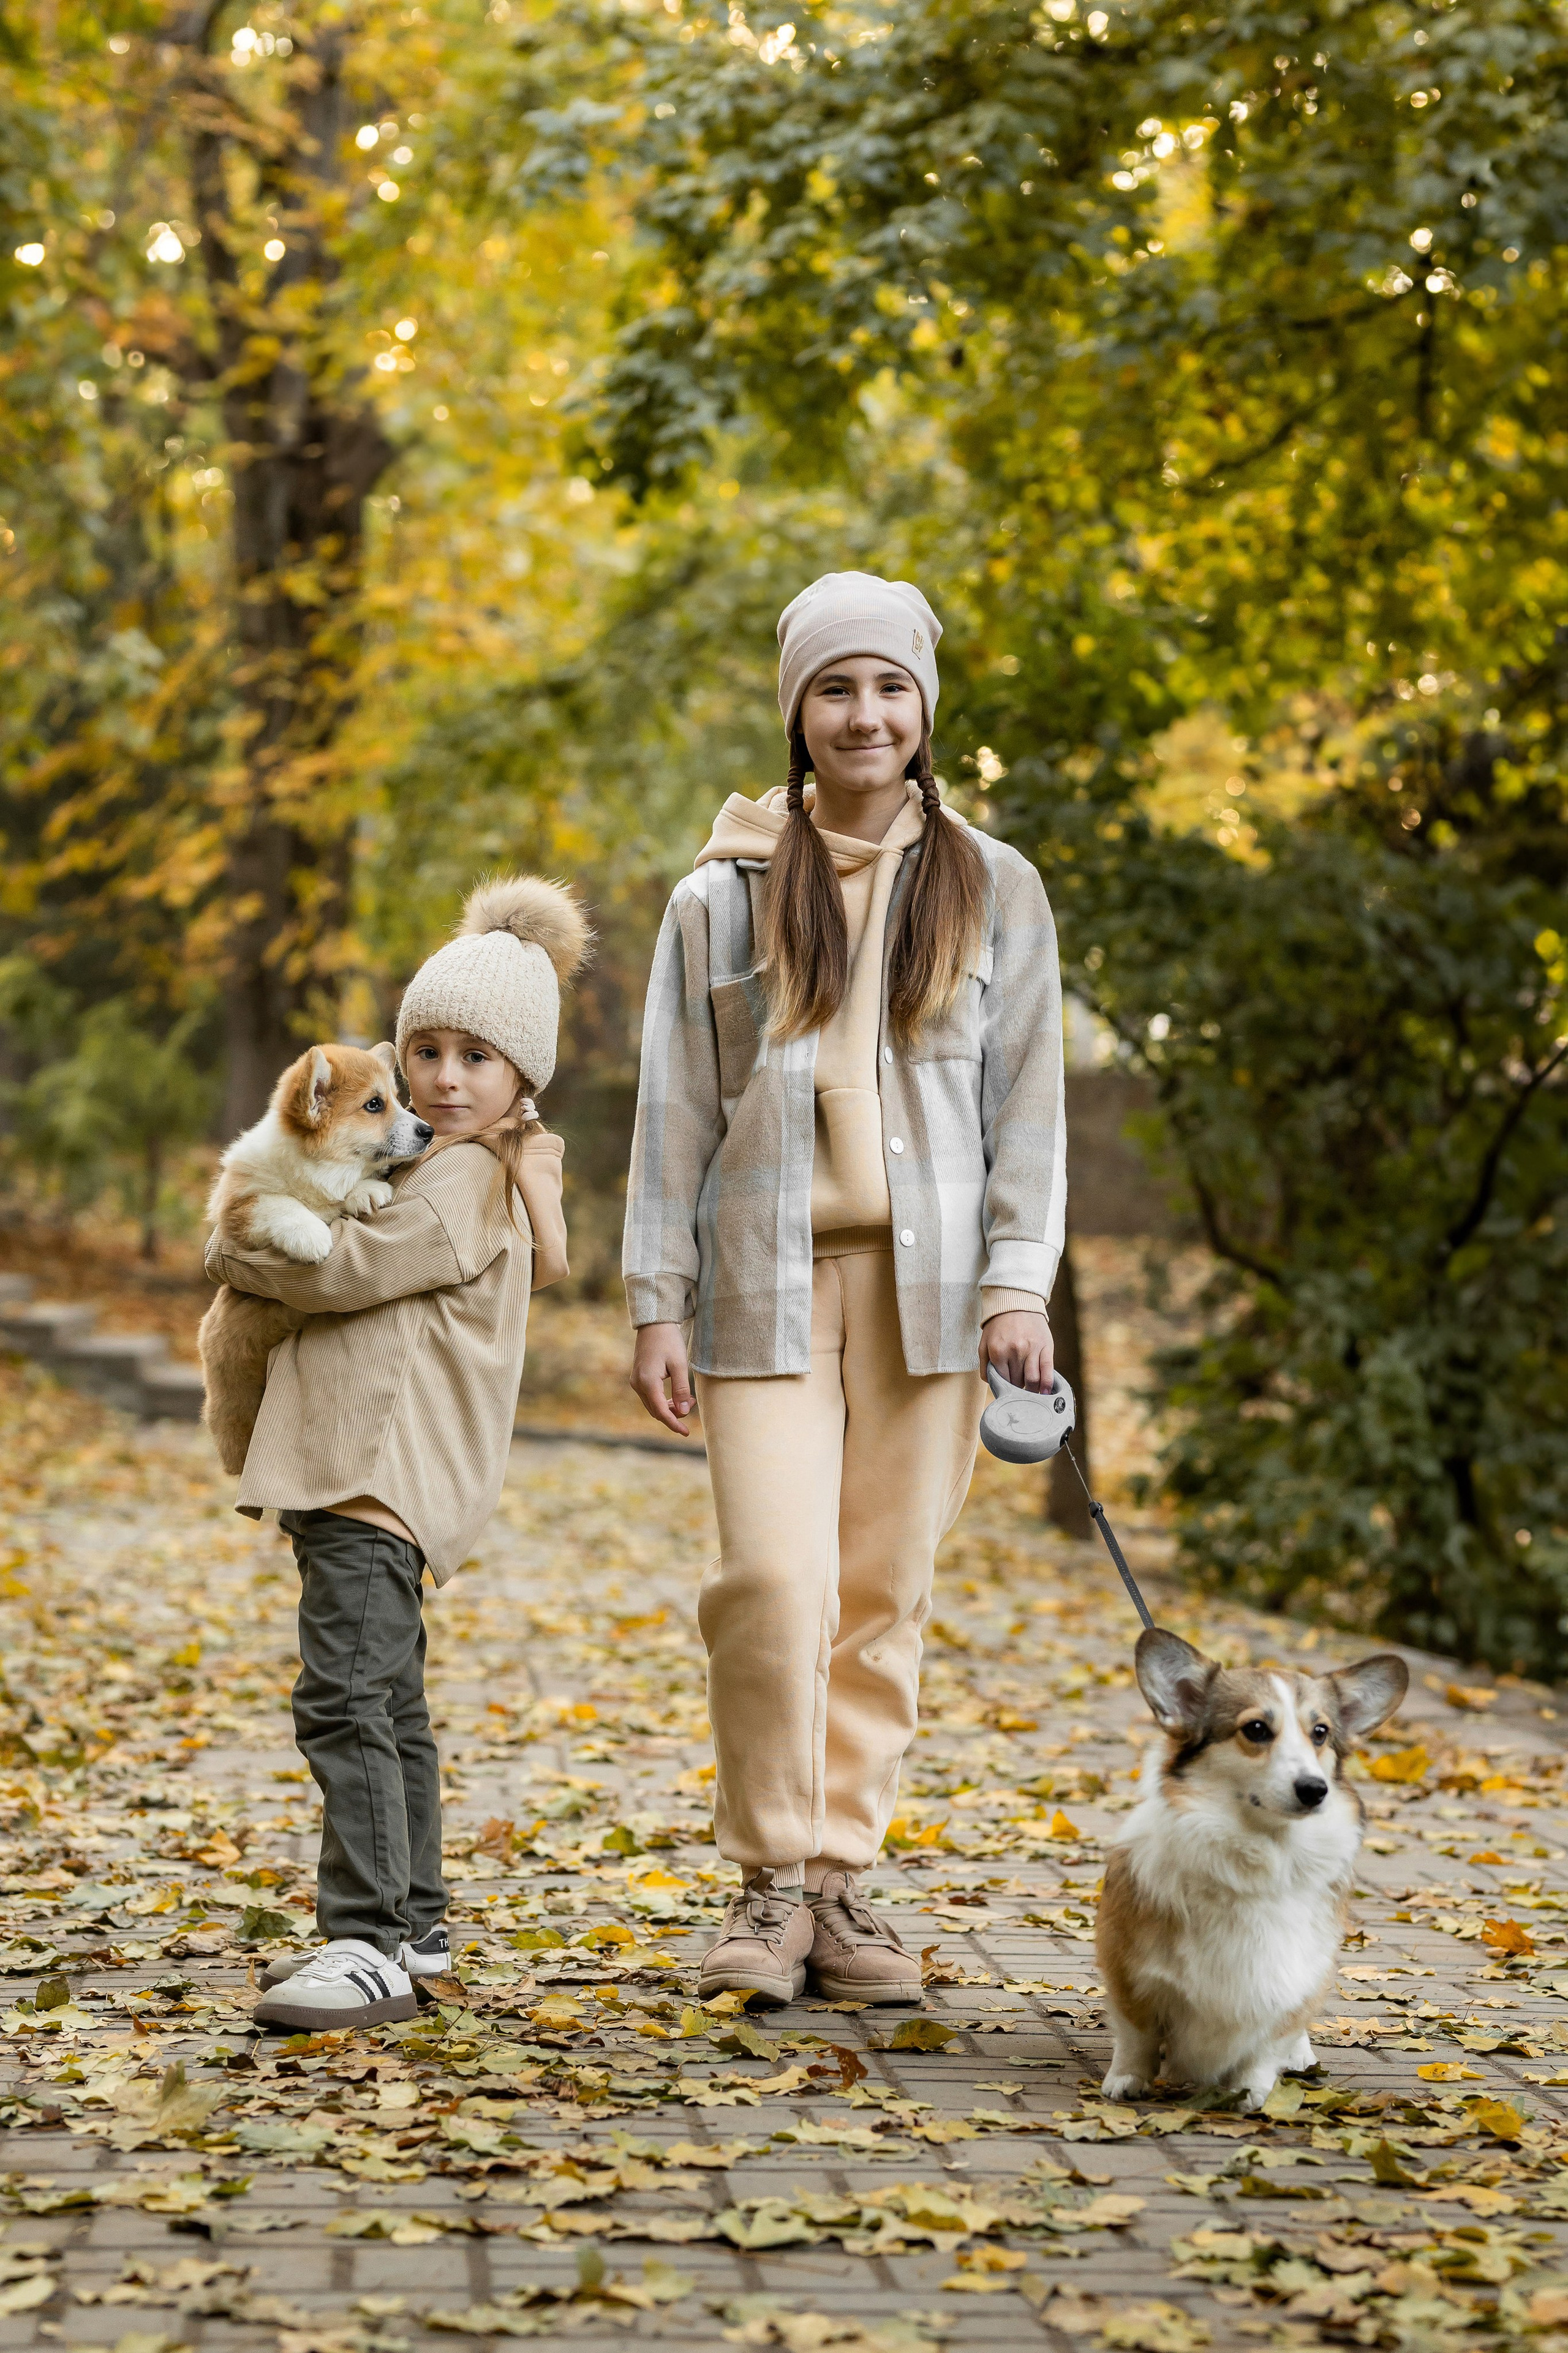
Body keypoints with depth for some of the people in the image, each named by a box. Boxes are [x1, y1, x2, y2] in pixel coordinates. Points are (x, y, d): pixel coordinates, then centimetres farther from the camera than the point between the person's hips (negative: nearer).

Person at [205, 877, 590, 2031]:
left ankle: (369, 1943, -24)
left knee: (345, 1698, -19)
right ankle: (413, 1926, 27)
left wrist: (230, 1254, 2)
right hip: (361, 1471, 11)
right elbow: (369, 1278, 31)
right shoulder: (461, 1173, 21)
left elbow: (341, 1270, -15)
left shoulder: (463, 1181, -11)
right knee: (389, 1707, 17)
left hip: (383, 1476, -11)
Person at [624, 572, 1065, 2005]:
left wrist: (1018, 1282, -3)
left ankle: (844, 1882, 13)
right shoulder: (723, 897, 8)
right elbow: (675, 1111, 7)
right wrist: (658, 1303, 1)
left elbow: (1028, 1098, 7)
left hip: (928, 1287, 1)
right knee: (775, 1580, -13)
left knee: (887, 1592, 2)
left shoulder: (994, 891, 9)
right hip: (767, 1282, -1)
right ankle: (774, 1880, 1)